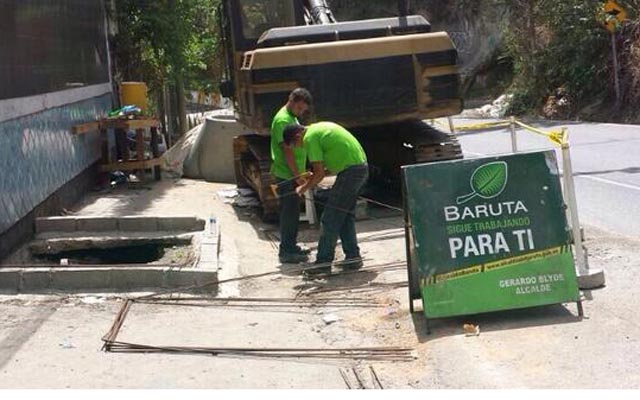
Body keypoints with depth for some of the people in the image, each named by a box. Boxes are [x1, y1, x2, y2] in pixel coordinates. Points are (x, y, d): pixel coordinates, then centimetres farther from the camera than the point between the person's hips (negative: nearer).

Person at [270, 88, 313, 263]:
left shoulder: (292, 117, 16)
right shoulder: (283, 120, -16)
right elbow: (287, 150, -21)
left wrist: (301, 173, 22)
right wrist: (297, 175, -21)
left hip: (293, 175, 10)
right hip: (286, 175, -10)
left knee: (292, 212, 15)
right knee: (289, 212, -6)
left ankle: (291, 246, 23)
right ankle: (286, 252, -2)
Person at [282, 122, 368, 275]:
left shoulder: (310, 138, -11)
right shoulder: (318, 128, 19)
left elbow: (319, 173, -13)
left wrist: (304, 188, 3)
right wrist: (313, 175, 21)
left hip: (350, 171, -10)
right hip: (362, 166, 10)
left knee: (330, 219, -5)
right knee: (346, 216, 17)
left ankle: (324, 261, -3)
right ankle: (353, 256, 18)